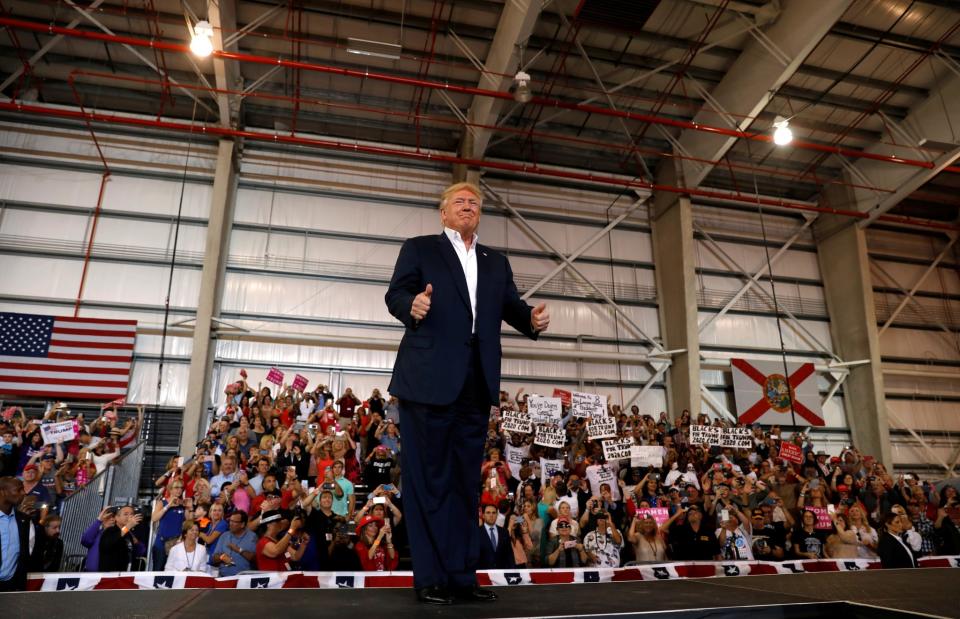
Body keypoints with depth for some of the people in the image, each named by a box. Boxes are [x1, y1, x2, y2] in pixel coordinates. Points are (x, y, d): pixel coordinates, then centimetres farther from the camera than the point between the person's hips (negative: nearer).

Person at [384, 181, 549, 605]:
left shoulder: (496, 263, 21)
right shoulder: (419, 248, 9)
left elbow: (512, 306, 9)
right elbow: (395, 293, -4)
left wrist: (532, 319, -13)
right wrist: (412, 305, -27)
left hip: (477, 380, 5)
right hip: (430, 377, -4)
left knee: (466, 479, 9)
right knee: (428, 477, 0)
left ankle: (462, 574, 17)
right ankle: (429, 577, 8)